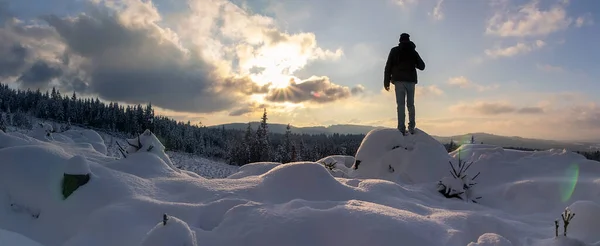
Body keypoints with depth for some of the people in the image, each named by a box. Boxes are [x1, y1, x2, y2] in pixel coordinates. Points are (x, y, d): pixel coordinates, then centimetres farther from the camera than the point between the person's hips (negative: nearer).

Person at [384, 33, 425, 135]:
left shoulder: (394, 50, 6)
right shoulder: (413, 51, 11)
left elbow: (388, 66, 0)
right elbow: (422, 66, 13)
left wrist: (386, 81, 2)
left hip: (399, 80, -2)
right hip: (411, 80, 2)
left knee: (400, 105, -6)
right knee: (410, 104, 10)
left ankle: (401, 128, -13)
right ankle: (411, 127, 3)